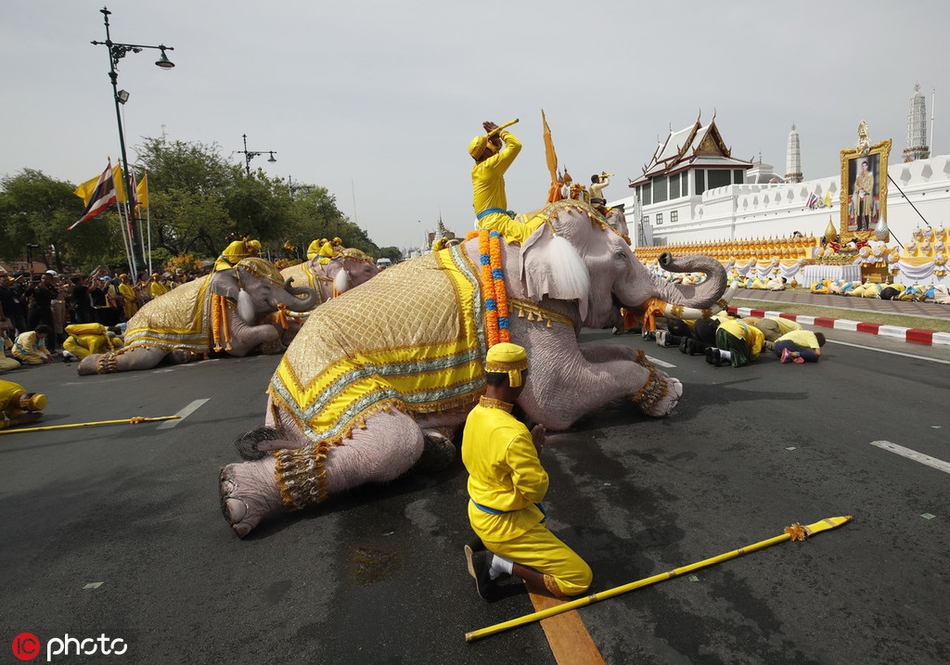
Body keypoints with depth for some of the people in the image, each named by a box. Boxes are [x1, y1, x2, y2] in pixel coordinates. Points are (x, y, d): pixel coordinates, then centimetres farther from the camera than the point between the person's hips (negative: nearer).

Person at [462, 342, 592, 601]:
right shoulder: (513, 434, -32)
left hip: (478, 513, 9)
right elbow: (536, 491, -23)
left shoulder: (475, 414, -4)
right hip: (505, 525, -9)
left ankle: (484, 547, 17)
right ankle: (498, 563, -5)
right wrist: (534, 450, -9)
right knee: (581, 578, 1)